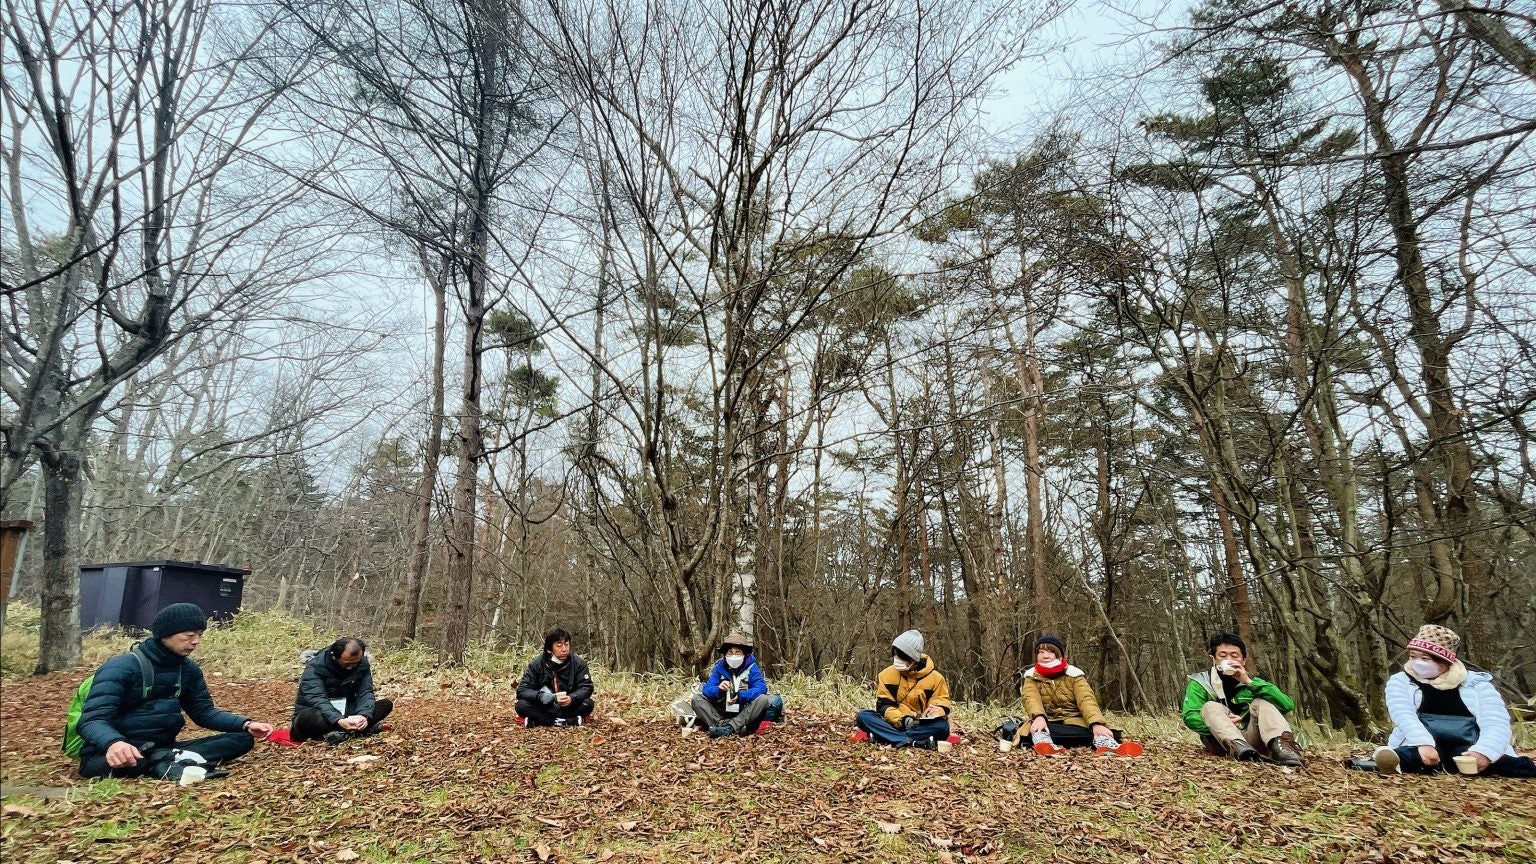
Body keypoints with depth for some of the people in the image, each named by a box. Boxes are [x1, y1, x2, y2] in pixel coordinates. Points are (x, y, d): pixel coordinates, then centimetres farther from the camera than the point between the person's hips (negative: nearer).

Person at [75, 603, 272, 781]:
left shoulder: (189, 669, 7)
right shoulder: (122, 667, -14)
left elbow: (204, 712, 12)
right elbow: (92, 719, -24)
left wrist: (246, 725, -6)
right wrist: (113, 743, -48)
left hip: (162, 749, 7)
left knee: (242, 739, -13)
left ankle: (168, 762, -32)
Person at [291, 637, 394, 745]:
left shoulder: (362, 664, -6)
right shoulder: (315, 666, -20)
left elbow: (366, 691, -13)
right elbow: (316, 698, -32)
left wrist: (364, 715, -34)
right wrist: (338, 720, -47)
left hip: (345, 713, 4)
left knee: (386, 705, -15)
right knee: (308, 718, -40)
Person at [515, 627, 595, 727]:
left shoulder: (578, 663, -7)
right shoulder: (536, 664, -8)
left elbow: (587, 687, -10)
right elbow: (522, 690, -13)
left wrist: (571, 698, -32)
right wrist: (542, 696, -32)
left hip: (568, 706, 0)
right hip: (543, 708, 0)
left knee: (587, 704, -28)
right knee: (521, 705, -27)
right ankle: (570, 721, -30)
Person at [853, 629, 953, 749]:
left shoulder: (935, 678, -1)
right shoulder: (887, 674, 0)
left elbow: (942, 703, 3)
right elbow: (883, 705, -3)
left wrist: (936, 711, -22)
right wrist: (902, 719, -21)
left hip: (920, 726, -1)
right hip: (895, 724, 1)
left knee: (942, 726, -34)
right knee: (863, 716, -25)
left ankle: (879, 736, -35)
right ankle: (913, 743, -42)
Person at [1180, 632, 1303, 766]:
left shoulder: (1251, 682, 11)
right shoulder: (1200, 682, 4)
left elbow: (1287, 705, -7)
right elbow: (1190, 717, -10)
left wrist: (1250, 682, -16)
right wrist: (1220, 724, -26)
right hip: (1221, 742, -2)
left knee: (1261, 702, -14)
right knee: (1210, 707, -24)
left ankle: (1280, 744, -41)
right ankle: (1237, 746, -51)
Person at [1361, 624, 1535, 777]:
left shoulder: (1477, 683, 10)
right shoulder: (1401, 681, 9)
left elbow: (1496, 723, -6)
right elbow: (1403, 715, -10)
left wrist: (1484, 752, -29)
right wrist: (1423, 743, -32)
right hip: (1421, 747, -4)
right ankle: (1397, 762, -70)